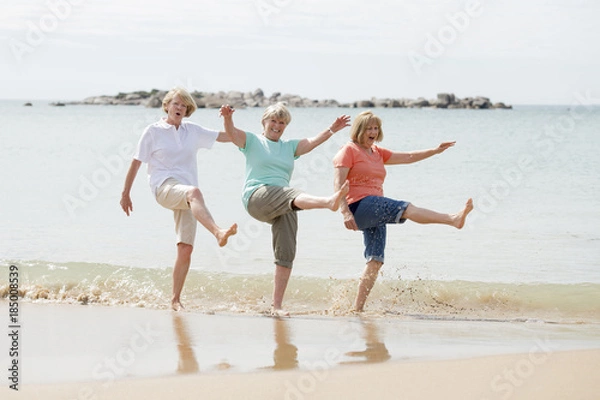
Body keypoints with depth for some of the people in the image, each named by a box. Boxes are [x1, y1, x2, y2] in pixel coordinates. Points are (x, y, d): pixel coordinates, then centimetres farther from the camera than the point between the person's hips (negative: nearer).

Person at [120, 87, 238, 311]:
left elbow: (226, 137, 18)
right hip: (164, 187, -5)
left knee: (186, 249, -4)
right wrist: (125, 193, 9)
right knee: (194, 192, -40)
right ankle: (218, 233, -64)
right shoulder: (153, 131, 7)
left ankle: (175, 299, 5)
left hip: (186, 196, 5)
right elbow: (136, 163, 9)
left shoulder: (192, 131, 17)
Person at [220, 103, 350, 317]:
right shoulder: (253, 141, 13)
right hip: (256, 197, -5)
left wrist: (331, 130, -7)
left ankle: (276, 306, -2)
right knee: (291, 194, -35)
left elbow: (312, 142, 10)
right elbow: (232, 132, -5)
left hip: (283, 208, 5)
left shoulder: (290, 146, 25)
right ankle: (329, 201, -64)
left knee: (286, 255, -5)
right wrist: (228, 118, -26)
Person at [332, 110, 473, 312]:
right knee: (405, 208, -24)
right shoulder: (349, 150, -1)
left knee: (375, 261, 3)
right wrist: (345, 212, -22)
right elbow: (338, 183, -10)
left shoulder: (377, 153, 22)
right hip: (358, 206, -9)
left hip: (374, 215, 9)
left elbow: (407, 157, 18)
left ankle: (357, 308, 4)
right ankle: (453, 219, -38)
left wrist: (435, 151, 8)